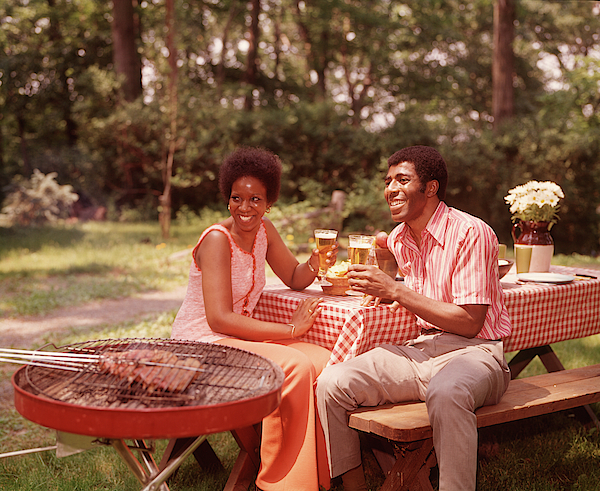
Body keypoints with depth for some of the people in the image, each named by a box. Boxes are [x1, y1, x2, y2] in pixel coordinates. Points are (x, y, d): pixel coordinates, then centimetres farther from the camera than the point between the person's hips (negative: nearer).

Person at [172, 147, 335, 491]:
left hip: (240, 336, 7)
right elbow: (219, 319, -23)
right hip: (202, 343, -7)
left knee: (324, 361, -16)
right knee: (296, 366, -28)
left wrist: (315, 263, -7)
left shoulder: (264, 230, 6)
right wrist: (290, 329, -21)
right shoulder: (217, 239, -17)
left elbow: (294, 278, 18)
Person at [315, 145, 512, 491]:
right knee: (331, 384, -14)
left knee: (445, 392, -42)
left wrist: (395, 290, -18)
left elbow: (470, 323, -17)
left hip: (474, 351, -6)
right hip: (421, 350, 7)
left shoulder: (470, 233, -12)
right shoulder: (398, 240, 11)